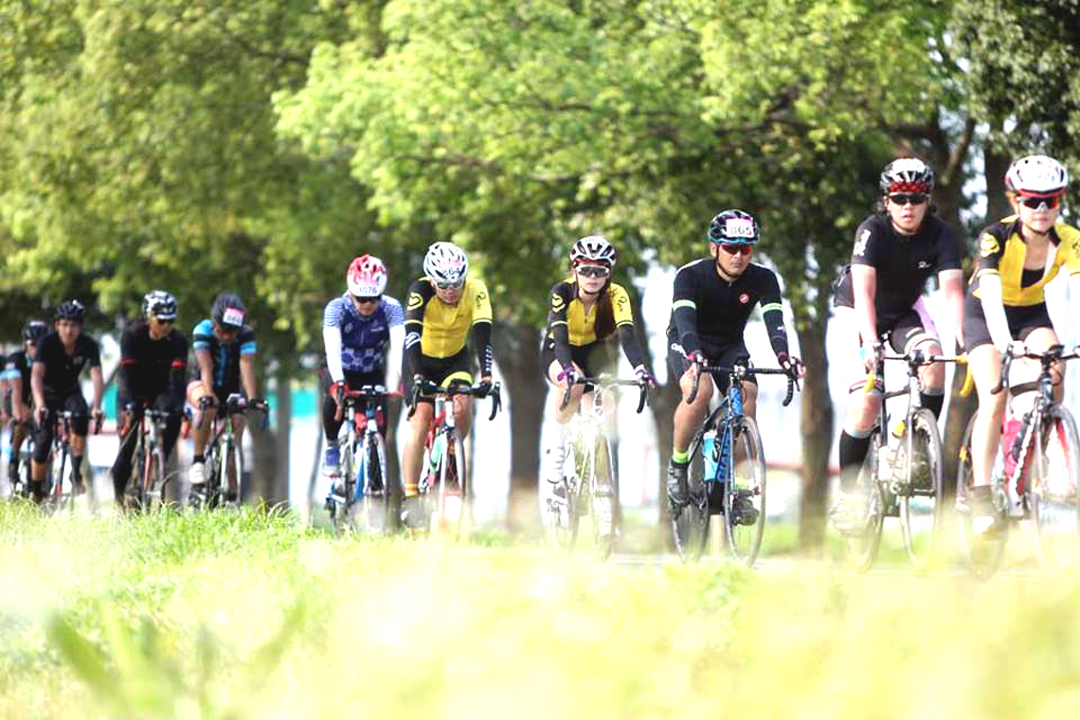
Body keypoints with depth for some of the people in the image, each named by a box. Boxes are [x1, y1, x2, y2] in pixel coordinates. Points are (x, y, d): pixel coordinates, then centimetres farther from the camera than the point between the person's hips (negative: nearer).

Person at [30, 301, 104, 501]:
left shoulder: (89, 345, -22)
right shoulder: (47, 343, -26)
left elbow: (97, 377, -31)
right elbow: (36, 374, -37)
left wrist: (96, 406, -47)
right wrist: (39, 405, -53)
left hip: (70, 392, 1)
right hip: (47, 393, -1)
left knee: (81, 415, -31)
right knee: (43, 440, -14)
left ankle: (76, 471, -17)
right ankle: (36, 493, 2)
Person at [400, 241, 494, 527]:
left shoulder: (475, 290, -23)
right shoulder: (421, 290, -28)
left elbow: (482, 334, -32)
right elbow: (412, 334, -38)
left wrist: (486, 374, -47)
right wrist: (417, 376, -52)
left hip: (455, 358, 2)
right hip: (421, 359, -2)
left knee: (463, 406, -25)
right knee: (421, 416, -20)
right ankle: (409, 498, -21)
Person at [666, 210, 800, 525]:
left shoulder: (762, 278, -16)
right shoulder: (690, 275, -25)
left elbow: (773, 319, -30)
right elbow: (684, 318, -39)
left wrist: (782, 355, -51)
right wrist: (694, 355, -59)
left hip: (729, 345, 3)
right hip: (688, 343, -3)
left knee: (747, 393, -25)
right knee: (699, 390, -33)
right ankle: (678, 463, -10)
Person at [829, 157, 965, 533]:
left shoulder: (940, 234, -20)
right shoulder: (873, 231, -27)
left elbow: (952, 290, -31)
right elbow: (864, 292, -39)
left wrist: (964, 341, -47)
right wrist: (870, 343, -54)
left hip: (905, 309, 3)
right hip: (857, 311, -3)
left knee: (933, 364, -27)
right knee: (866, 403, -19)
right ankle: (847, 491, -6)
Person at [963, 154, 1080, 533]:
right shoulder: (996, 237, -29)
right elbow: (991, 292, -42)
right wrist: (1003, 341, -59)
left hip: (1031, 313, 3)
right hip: (984, 314, -3)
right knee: (994, 397, -22)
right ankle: (981, 496, -20)